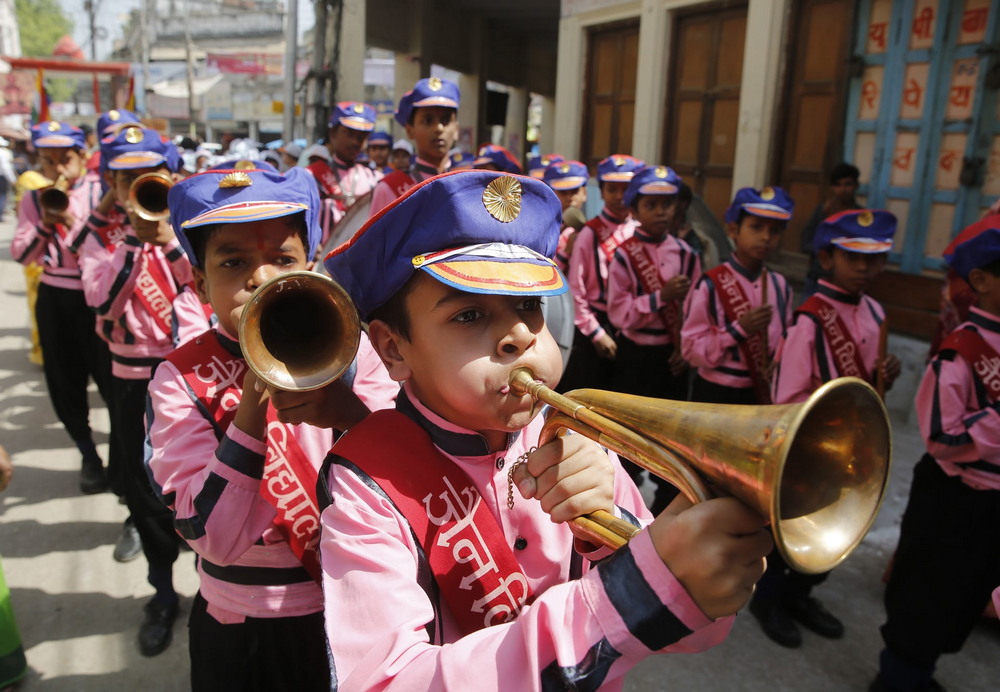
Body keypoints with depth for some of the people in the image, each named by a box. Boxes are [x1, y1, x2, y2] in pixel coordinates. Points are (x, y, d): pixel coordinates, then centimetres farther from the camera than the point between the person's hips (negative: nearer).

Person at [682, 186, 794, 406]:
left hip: (763, 393, 5)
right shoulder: (711, 284, -15)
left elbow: (786, 338, 13)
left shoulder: (780, 286, 1)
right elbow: (691, 349, -15)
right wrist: (740, 328, -24)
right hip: (717, 394, -5)